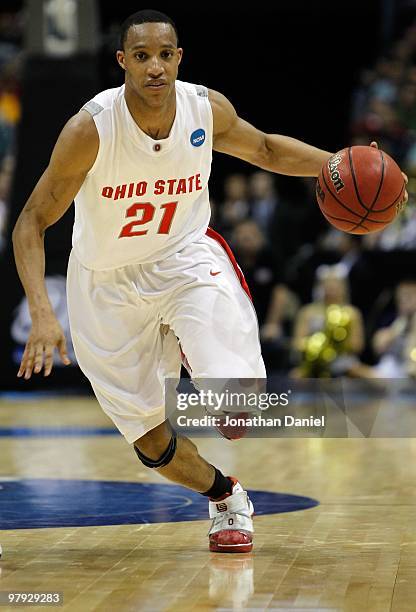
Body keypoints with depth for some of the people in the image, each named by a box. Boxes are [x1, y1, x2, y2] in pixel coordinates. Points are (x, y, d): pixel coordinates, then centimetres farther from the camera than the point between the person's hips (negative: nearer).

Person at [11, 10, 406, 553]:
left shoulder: (208, 109, -14)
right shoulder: (90, 129, -25)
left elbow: (263, 148, 9)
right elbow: (32, 223, -19)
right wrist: (42, 315, -32)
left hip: (186, 259, 1)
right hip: (109, 284, -1)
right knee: (151, 442, 4)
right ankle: (224, 498, 34)